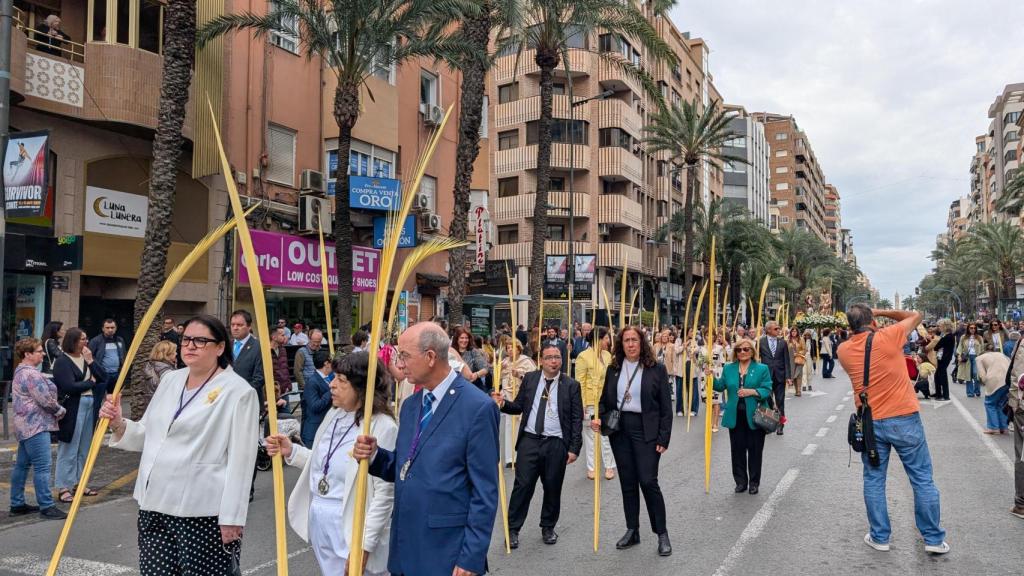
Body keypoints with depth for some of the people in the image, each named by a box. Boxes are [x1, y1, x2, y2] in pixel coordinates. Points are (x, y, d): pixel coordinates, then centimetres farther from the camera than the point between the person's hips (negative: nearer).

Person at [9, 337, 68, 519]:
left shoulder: (20, 372, 17)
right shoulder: (31, 374, -16)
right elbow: (46, 400, -19)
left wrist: (56, 410, 12)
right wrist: (60, 410, 0)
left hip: (25, 425, 11)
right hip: (36, 426, -11)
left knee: (22, 464, 14)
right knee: (42, 467, -10)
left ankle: (17, 504, 21)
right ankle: (46, 506, -8)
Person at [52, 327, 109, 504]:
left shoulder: (87, 356, 11)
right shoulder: (62, 361, -9)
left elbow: (104, 377, 5)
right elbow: (70, 386, -19)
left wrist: (91, 361, -6)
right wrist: (91, 382, -5)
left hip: (90, 406, 7)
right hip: (72, 408, -7)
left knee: (84, 448, 12)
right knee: (69, 449, -2)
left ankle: (78, 483, 23)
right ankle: (64, 488, 5)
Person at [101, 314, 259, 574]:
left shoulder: (238, 391, -9)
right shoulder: (170, 380, 13)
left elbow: (240, 460, -13)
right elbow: (149, 435, 21)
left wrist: (232, 518, -15)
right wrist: (119, 424, 1)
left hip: (203, 514, -6)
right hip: (155, 506, 6)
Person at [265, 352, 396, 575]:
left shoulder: (383, 427, -18)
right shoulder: (334, 414, 5)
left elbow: (384, 494, -19)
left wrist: (364, 545, -20)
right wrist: (291, 451, 1)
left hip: (351, 530, -7)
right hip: (319, 522, 7)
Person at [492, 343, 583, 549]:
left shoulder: (571, 385, 1)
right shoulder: (529, 379, 6)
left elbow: (577, 420, 0)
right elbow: (519, 407, 10)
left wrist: (574, 448, -4)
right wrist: (504, 404, -11)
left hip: (556, 444, 0)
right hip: (529, 440, 0)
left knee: (552, 487, 9)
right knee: (522, 485, 0)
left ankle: (548, 528, 28)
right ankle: (513, 529, 11)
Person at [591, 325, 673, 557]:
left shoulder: (656, 369, -4)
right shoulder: (613, 369, 6)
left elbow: (666, 407, -4)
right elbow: (605, 400, 14)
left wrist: (663, 439, -9)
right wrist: (600, 419, -5)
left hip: (645, 431, -4)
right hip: (619, 430, 4)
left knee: (648, 481, -8)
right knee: (627, 483, 10)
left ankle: (662, 534, 7)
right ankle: (632, 531, 22)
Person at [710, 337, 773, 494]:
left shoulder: (762, 369, -1)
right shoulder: (728, 368, 10)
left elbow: (767, 390, -7)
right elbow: (721, 386, 9)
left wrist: (752, 391, -21)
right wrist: (712, 377, -7)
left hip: (754, 416, -3)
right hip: (735, 416, 3)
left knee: (754, 450, 6)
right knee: (737, 449, 8)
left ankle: (754, 482, 18)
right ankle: (740, 481, 19)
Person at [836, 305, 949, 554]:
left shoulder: (844, 350, -2)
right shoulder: (889, 336, -11)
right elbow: (915, 315, 5)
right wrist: (881, 312, 9)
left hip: (870, 423, 2)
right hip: (904, 419, -2)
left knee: (874, 480, 13)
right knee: (922, 479, 10)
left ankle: (880, 537, 19)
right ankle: (934, 538, 17)